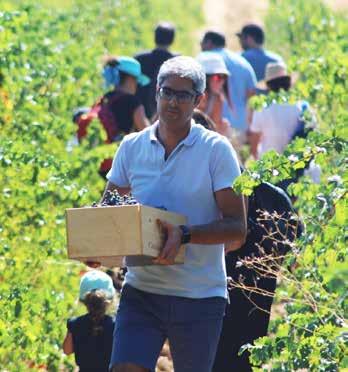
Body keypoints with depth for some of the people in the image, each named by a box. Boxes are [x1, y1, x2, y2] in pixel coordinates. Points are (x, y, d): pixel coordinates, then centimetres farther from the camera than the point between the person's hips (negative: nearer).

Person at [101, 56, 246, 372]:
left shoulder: (217, 150, -5)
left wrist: (185, 235, -25)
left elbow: (237, 228, -8)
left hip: (199, 296, -2)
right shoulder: (132, 147, 7)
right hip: (141, 291, 2)